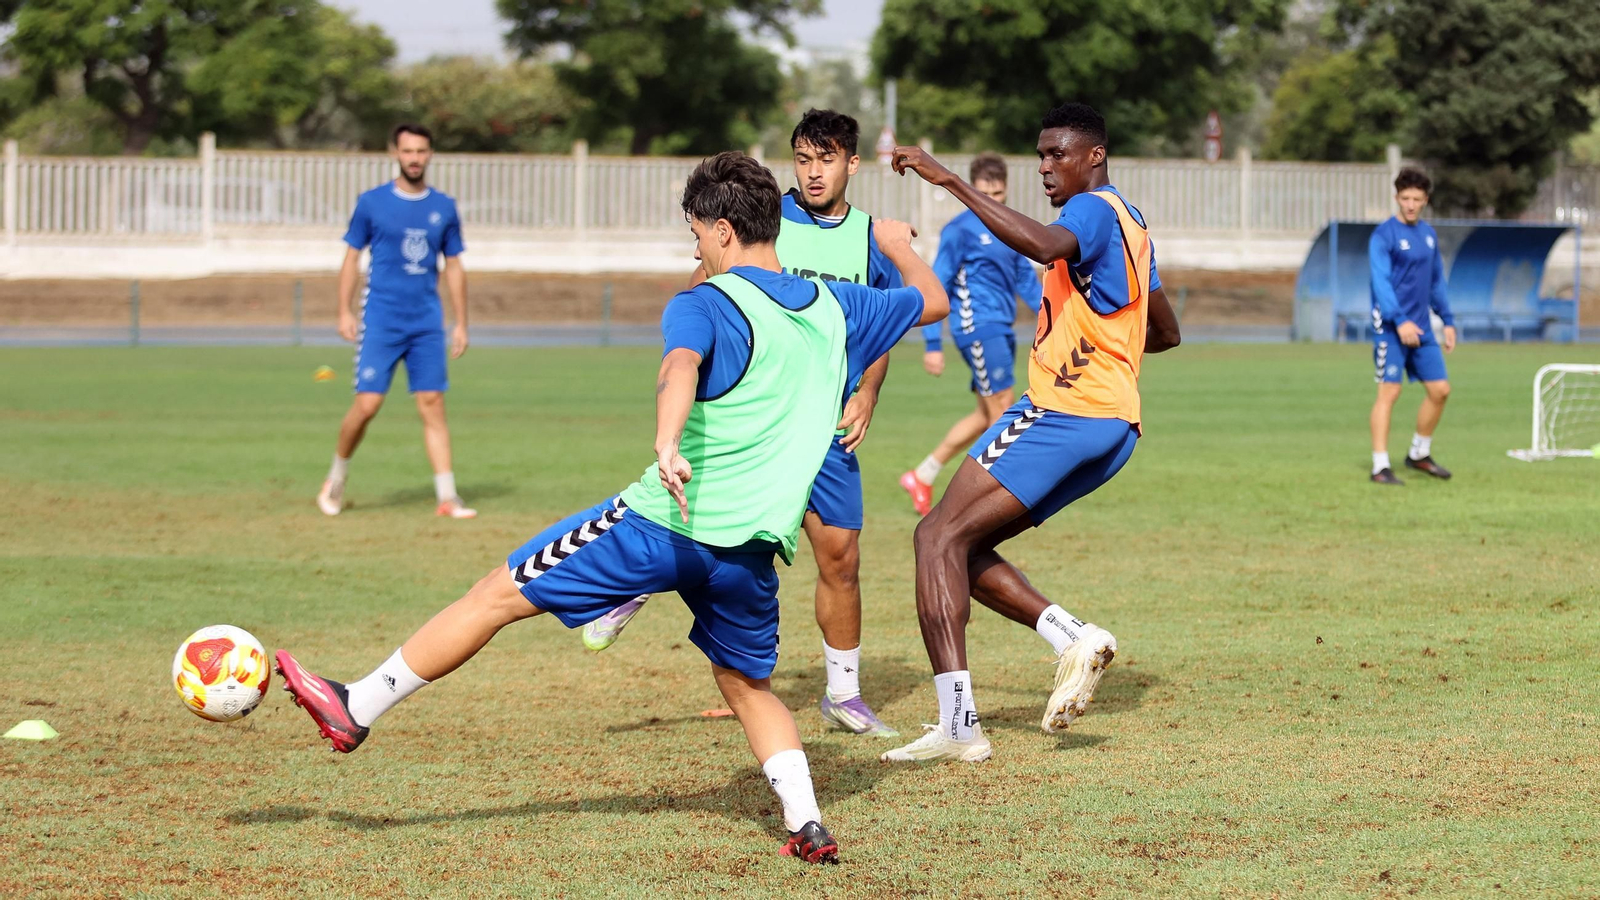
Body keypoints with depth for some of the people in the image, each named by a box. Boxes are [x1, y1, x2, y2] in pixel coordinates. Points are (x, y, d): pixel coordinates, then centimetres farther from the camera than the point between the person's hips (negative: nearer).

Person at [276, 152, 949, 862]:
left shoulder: (705, 305, -4)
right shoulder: (836, 306, 12)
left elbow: (682, 364, -27)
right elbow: (933, 302, 29)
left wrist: (667, 443, -45)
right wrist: (899, 246, 48)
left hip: (665, 522, -5)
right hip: (753, 548, 5)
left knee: (498, 595, 6)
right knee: (748, 686, 26)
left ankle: (358, 709, 11)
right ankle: (807, 825, 9)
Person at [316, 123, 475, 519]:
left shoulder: (444, 207, 8)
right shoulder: (372, 202, 1)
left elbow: (454, 268, 14)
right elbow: (352, 258, 6)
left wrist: (461, 323, 10)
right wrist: (344, 312, -2)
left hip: (427, 323, 2)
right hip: (380, 320, -2)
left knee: (432, 405, -2)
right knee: (367, 404, -8)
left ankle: (447, 497, -3)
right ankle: (336, 480, 13)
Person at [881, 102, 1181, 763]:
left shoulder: (1094, 210, -8)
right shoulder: (1129, 223, 23)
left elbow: (1045, 245, -33)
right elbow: (1166, 333, 34)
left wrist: (950, 181, -32)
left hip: (1062, 412, -10)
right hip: (1113, 424, 10)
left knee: (940, 536, -13)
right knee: (959, 543, 13)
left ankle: (958, 723, -22)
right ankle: (1074, 638, -1)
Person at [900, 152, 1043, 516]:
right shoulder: (960, 230, -8)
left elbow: (1026, 279, 21)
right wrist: (933, 344, -11)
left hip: (1001, 329, 8)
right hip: (977, 325, -8)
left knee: (987, 416, 11)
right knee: (1003, 409, -10)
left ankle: (921, 477, 20)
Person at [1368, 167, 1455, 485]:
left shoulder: (1428, 234, 13)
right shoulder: (1384, 235, -9)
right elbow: (1381, 281, -17)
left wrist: (1447, 321, 19)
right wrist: (1400, 321, -27)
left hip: (1421, 328, 7)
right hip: (1390, 327, -7)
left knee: (1440, 390, 6)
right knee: (1389, 391, -9)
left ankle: (1419, 454, 24)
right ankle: (1380, 467, -6)